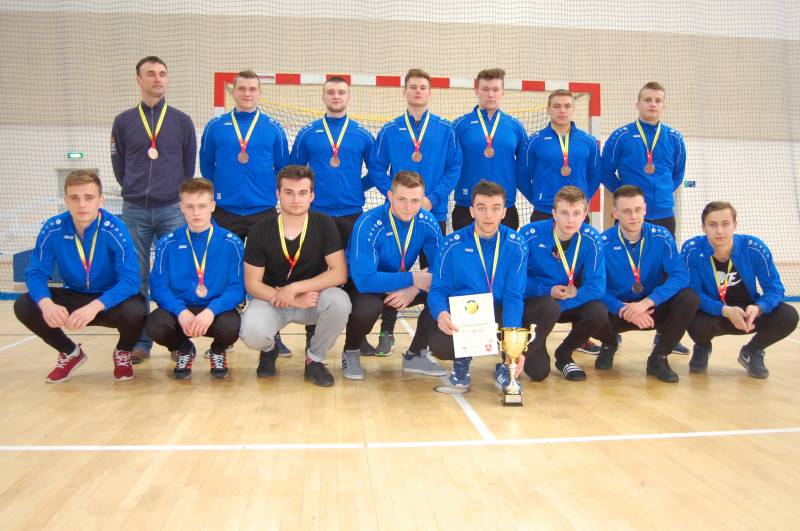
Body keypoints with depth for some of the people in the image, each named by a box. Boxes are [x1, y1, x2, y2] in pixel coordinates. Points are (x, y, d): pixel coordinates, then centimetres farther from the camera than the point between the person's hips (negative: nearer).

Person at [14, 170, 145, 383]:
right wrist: (46, 303, -34)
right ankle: (70, 352, 9)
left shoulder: (114, 228, -23)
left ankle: (123, 352, 4)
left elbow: (130, 279, -28)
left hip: (111, 300, -3)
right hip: (73, 297, 3)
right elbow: (36, 273, -11)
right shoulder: (53, 228, -13)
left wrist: (95, 306, -44)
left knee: (134, 311, -35)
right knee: (24, 306, -19)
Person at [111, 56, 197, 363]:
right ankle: (140, 342, 13)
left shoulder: (182, 122, 6)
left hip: (172, 210, -1)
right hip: (134, 211, 1)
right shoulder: (123, 122, 7)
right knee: (137, 279, 4)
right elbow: (119, 166, 12)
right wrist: (137, 191, 11)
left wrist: (177, 195, 11)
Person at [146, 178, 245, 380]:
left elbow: (238, 287, -9)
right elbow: (158, 285, -5)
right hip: (179, 309, 1)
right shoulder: (167, 244, 1)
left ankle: (218, 351, 8)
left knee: (231, 326, -34)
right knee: (155, 324, -31)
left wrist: (212, 310, -26)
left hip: (216, 310, -1)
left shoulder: (231, 243, -4)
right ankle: (184, 350, 9)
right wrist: (181, 311, -23)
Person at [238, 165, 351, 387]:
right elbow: (252, 283, -8)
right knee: (251, 333, -32)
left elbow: (339, 273, -15)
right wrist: (294, 301, -23)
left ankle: (314, 358, -4)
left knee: (340, 301, -33)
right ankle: (269, 350, 10)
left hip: (314, 297, 0)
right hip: (271, 299, 0)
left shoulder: (324, 225, -9)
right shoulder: (260, 231, -9)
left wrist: (294, 288, -23)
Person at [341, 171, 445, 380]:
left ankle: (415, 355, 1)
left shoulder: (427, 222, -14)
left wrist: (414, 289, -29)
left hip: (404, 285, 5)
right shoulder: (368, 224, -28)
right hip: (362, 287, -4)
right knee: (367, 306, -38)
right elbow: (364, 280, -35)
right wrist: (413, 278, -33)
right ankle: (351, 353, -3)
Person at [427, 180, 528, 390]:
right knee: (438, 344, -31)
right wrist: (441, 313, -33)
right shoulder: (452, 244, -7)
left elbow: (514, 297, -12)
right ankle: (462, 359, 10)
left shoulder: (516, 245, -6)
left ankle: (505, 365, 7)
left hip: (500, 314, 1)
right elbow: (439, 289, -8)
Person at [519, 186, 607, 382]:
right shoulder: (530, 234, -20)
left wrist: (575, 294, -30)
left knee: (599, 312, -26)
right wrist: (548, 292, -20)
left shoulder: (591, 239, -13)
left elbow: (597, 285, -16)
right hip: (531, 301, -4)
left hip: (570, 301, 4)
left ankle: (564, 355, 2)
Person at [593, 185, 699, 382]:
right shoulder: (603, 243, -13)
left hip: (653, 309, 1)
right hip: (617, 311, -1)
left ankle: (659, 357, -3)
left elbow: (681, 276, -20)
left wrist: (647, 302, -33)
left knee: (689, 298, -26)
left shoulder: (662, 237, -10)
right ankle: (609, 343, 8)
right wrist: (624, 310, -33)